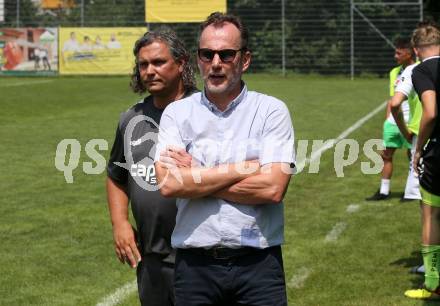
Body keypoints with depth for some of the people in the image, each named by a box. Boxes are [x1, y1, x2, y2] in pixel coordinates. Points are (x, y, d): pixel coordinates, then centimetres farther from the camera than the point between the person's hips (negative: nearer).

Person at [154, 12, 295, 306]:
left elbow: (273, 189, -13)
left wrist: (194, 176, -8)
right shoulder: (177, 113, 5)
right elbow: (168, 183, -10)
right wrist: (245, 168, -9)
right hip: (195, 264, 2)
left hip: (257, 263, -1)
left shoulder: (272, 111, 0)